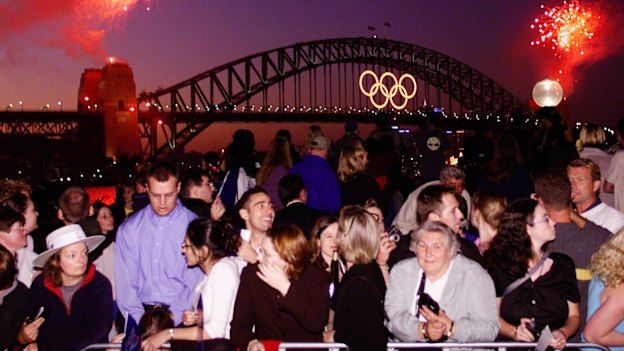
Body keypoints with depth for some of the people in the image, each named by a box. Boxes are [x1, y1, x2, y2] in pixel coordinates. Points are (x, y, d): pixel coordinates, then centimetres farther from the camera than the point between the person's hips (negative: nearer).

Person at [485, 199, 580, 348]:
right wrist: (513, 332, -14)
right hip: (512, 345, -2)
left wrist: (563, 333, -6)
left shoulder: (564, 264, 10)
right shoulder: (500, 266, 3)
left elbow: (574, 315, 13)